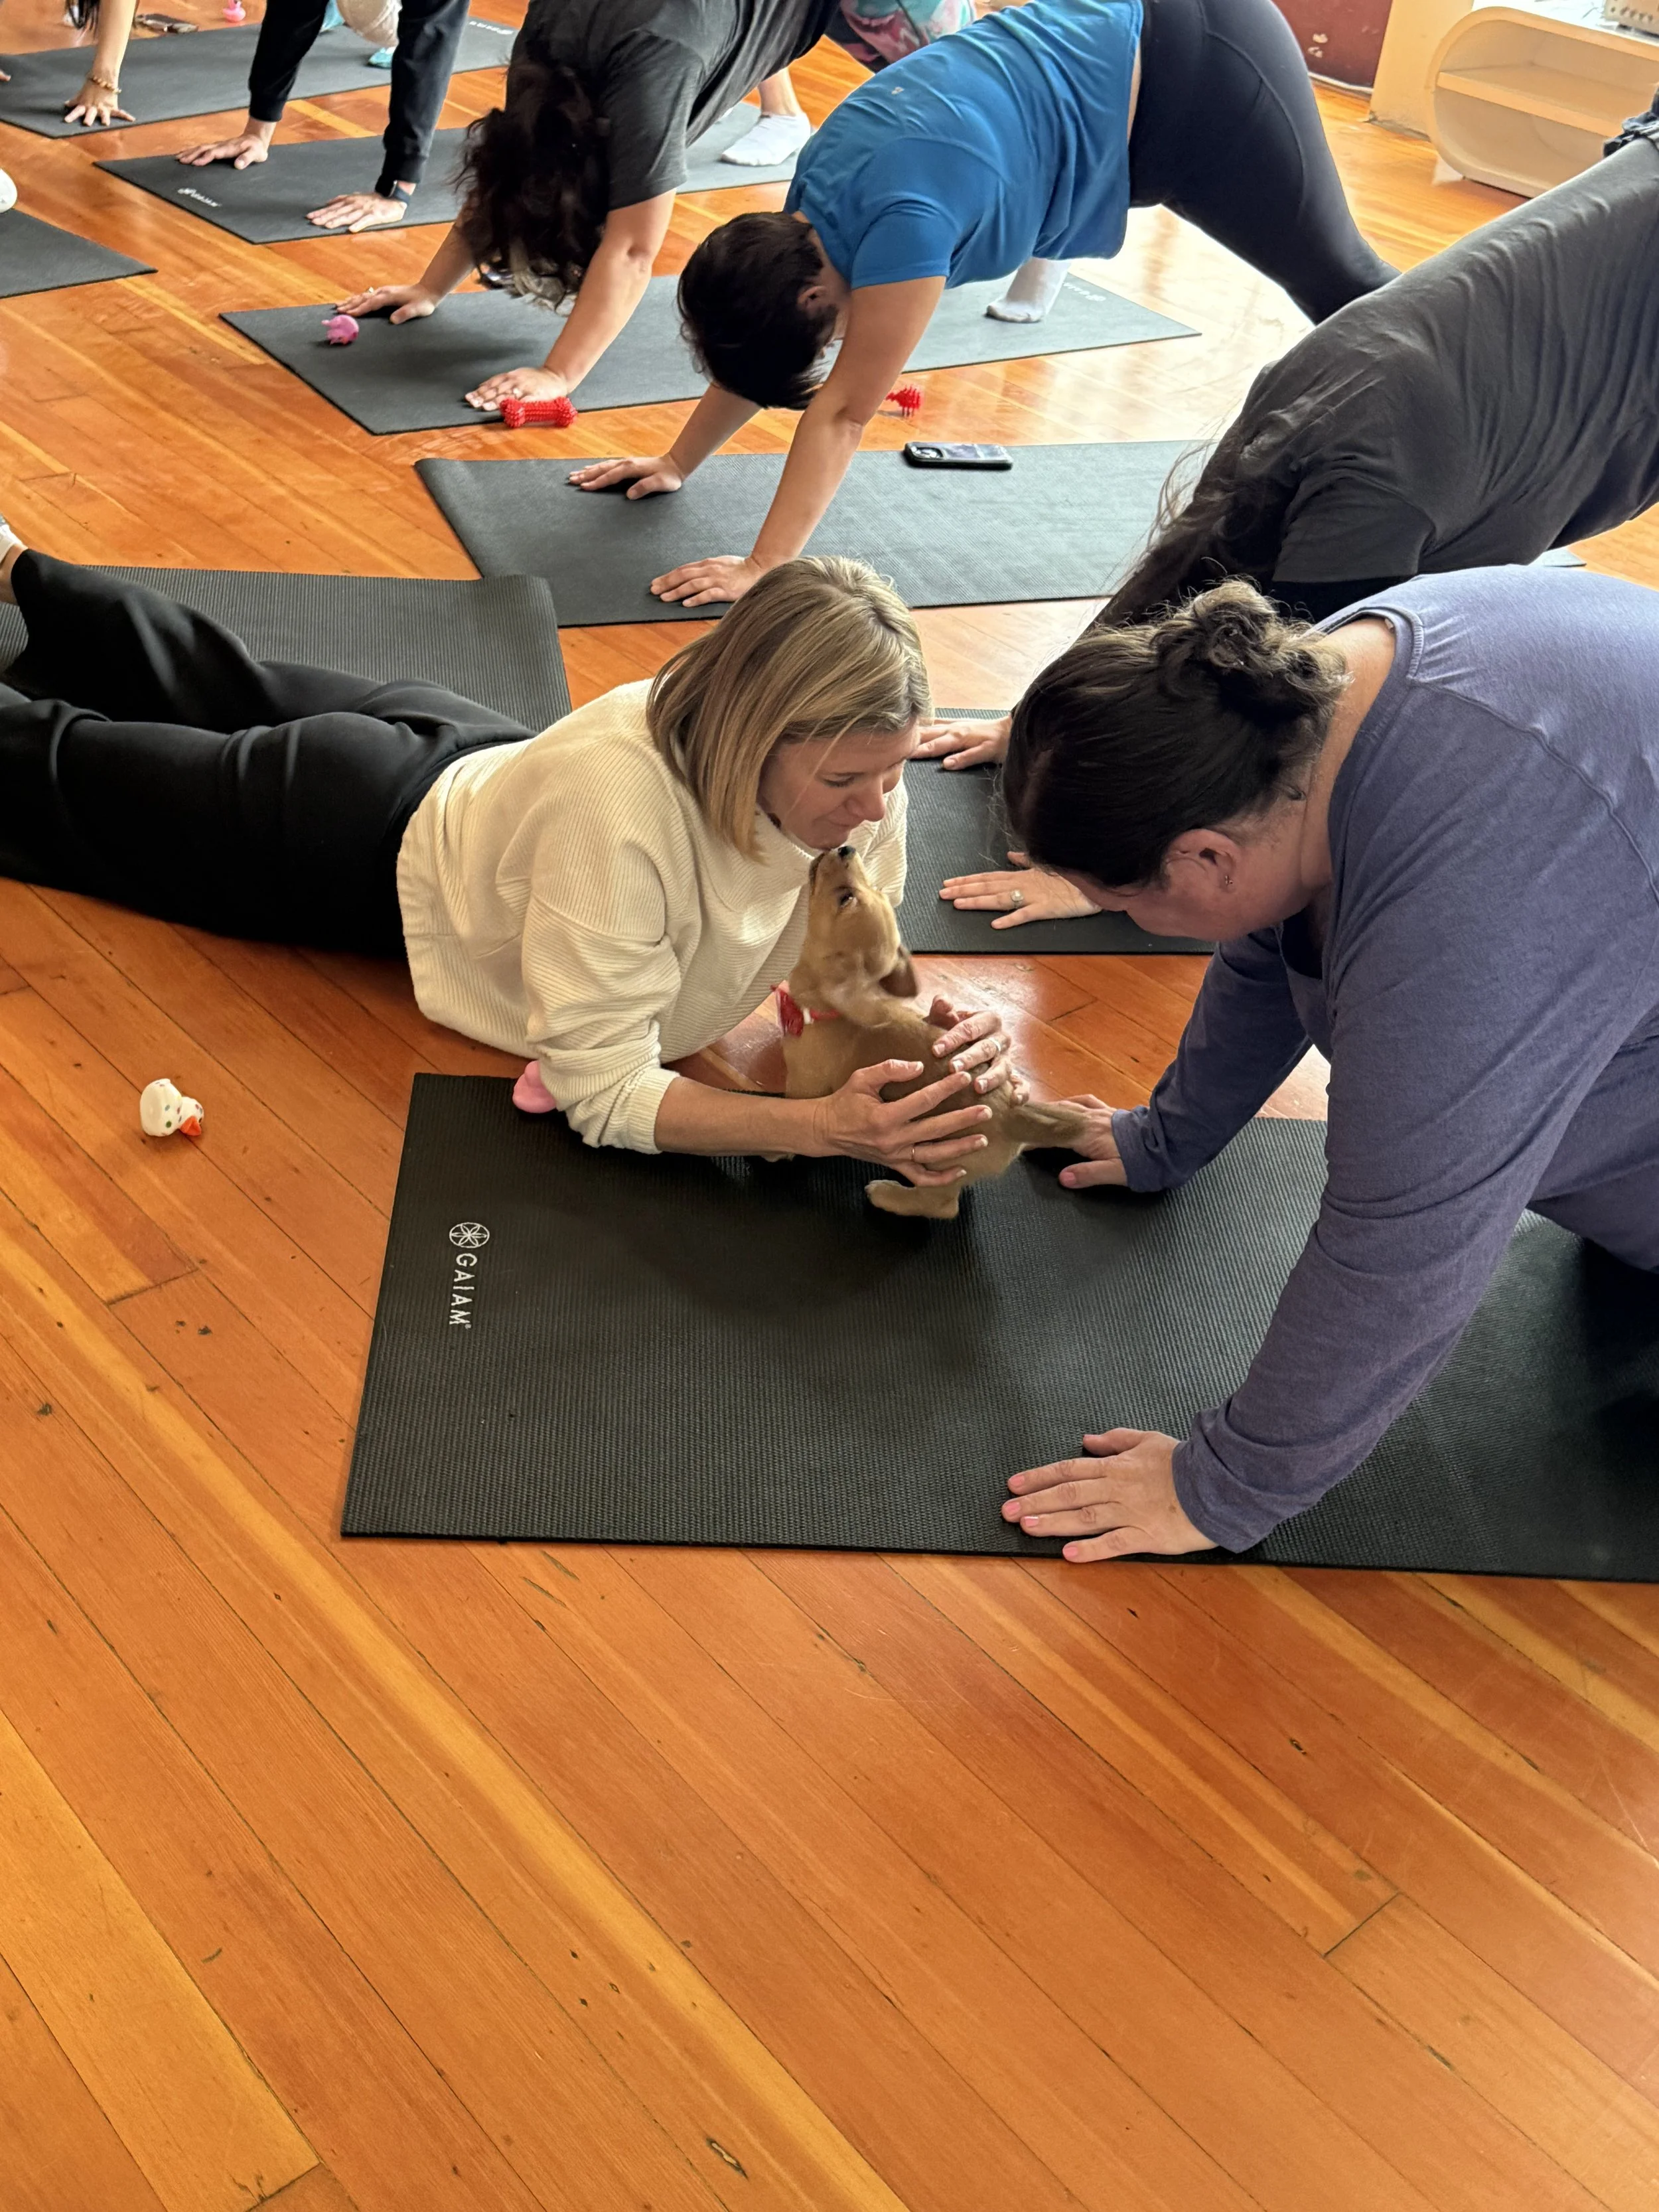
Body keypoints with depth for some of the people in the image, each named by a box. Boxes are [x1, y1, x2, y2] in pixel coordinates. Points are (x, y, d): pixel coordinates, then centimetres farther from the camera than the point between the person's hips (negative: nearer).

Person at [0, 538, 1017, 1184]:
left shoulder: (861, 771, -29)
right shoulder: (620, 805, -48)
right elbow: (602, 1092, -41)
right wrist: (825, 1125, -52)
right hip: (376, 841, -6)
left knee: (226, 689, 32)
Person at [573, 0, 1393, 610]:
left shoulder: (900, 223, -33)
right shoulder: (816, 191, -7)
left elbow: (841, 413, -30)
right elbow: (761, 336, 4)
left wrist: (761, 570, -28)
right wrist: (678, 464, 6)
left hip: (1194, 73, -7)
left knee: (1337, 284, 7)